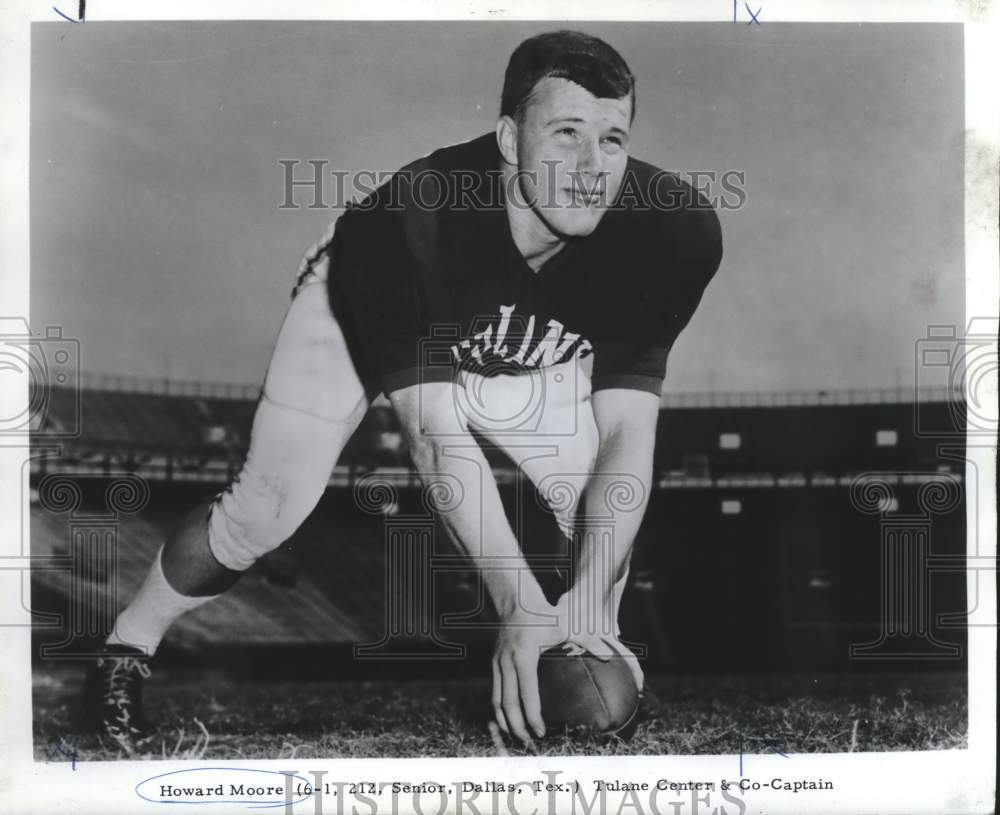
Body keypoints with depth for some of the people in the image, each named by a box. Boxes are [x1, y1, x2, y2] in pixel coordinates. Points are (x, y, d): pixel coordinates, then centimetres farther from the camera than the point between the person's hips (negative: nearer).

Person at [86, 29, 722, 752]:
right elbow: (437, 434, -41)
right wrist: (521, 602, -47)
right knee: (267, 507, -11)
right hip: (362, 319, -3)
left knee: (610, 511, -11)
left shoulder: (669, 233, -32)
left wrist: (588, 603, -39)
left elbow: (627, 431, -29)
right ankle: (127, 652, 14)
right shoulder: (401, 225, -42)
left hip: (528, 352, 3)